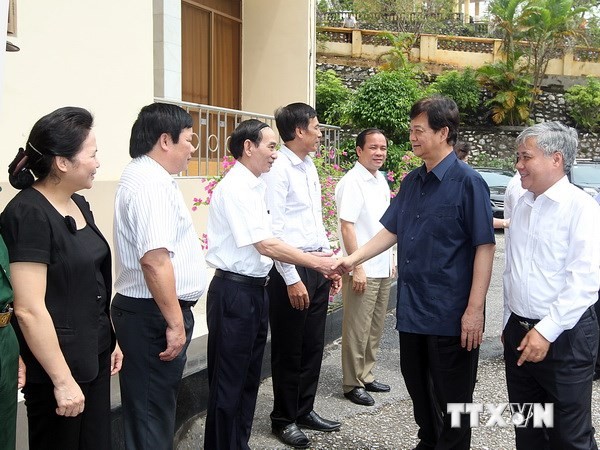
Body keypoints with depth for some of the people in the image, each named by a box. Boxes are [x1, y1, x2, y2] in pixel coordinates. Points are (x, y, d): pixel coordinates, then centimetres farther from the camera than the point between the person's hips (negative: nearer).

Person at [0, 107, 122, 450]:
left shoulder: (79, 205, 7)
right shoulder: (28, 215, -19)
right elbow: (29, 309, -22)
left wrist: (111, 339, 16)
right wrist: (62, 380, -20)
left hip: (94, 356, 8)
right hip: (57, 365, -8)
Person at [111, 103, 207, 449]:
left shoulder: (148, 177, 15)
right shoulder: (151, 183, -19)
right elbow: (155, 260, -28)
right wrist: (175, 322, -23)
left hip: (151, 312, 10)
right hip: (154, 315, -10)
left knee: (154, 406, 20)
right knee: (152, 411, 1)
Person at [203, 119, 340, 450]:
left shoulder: (254, 186, 12)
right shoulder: (235, 188, -16)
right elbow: (265, 245, -20)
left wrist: (318, 261, 8)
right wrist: (316, 263, -14)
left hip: (255, 288, 10)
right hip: (234, 290, -10)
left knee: (248, 377, 18)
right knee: (229, 381, 2)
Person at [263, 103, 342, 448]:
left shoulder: (310, 167, 12)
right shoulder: (278, 168, -14)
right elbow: (273, 229, -18)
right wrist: (291, 279, -19)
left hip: (318, 266, 8)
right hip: (291, 268, -8)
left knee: (313, 345, 16)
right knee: (289, 349, 6)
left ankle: (305, 410, 30)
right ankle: (284, 419, 21)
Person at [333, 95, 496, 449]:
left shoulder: (468, 183, -12)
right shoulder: (412, 182, 9)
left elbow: (485, 247, -14)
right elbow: (390, 231, 15)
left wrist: (475, 310, -17)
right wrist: (352, 260, 4)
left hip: (451, 314, -7)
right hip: (412, 309, 7)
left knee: (452, 400, 7)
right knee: (419, 389, 20)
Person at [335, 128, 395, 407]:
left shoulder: (381, 180, 11)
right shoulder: (352, 183, -15)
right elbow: (346, 227, -18)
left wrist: (391, 259, 17)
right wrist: (357, 268, -20)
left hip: (383, 269, 8)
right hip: (363, 270, -8)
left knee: (375, 328, 15)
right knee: (357, 330, 1)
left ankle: (366, 376, 28)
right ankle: (353, 384, 13)